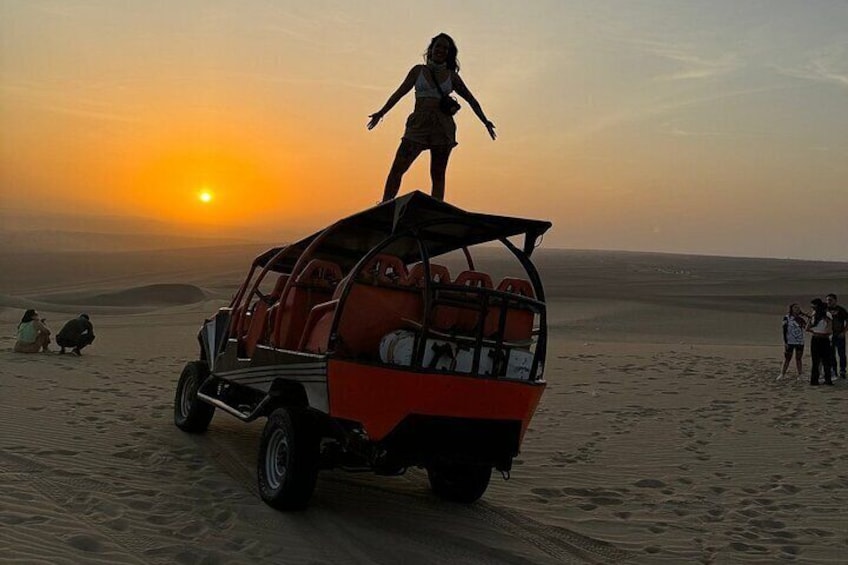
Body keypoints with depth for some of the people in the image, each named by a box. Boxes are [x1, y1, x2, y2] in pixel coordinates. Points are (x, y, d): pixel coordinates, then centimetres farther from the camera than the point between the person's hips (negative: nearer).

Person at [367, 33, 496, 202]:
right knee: (397, 169, -11)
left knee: (438, 175, -1)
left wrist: (485, 121, 9)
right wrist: (382, 112, -3)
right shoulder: (418, 70, 12)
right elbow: (400, 92, 8)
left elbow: (471, 99, 18)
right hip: (419, 123, -1)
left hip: (443, 126, 1)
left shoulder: (452, 76, 13)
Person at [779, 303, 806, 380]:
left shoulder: (801, 318, 8)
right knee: (787, 359, 1)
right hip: (789, 342, -3)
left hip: (800, 342, 3)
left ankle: (800, 374, 11)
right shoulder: (787, 318, -2)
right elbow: (785, 330, -5)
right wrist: (785, 342, -11)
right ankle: (782, 374, 9)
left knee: (798, 358, 7)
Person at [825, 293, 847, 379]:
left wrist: (844, 332, -9)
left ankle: (842, 372, 6)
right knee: (831, 355, 7)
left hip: (839, 336, -3)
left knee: (841, 354, 0)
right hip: (829, 336, 3)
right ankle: (833, 371, 15)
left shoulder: (841, 310, -3)